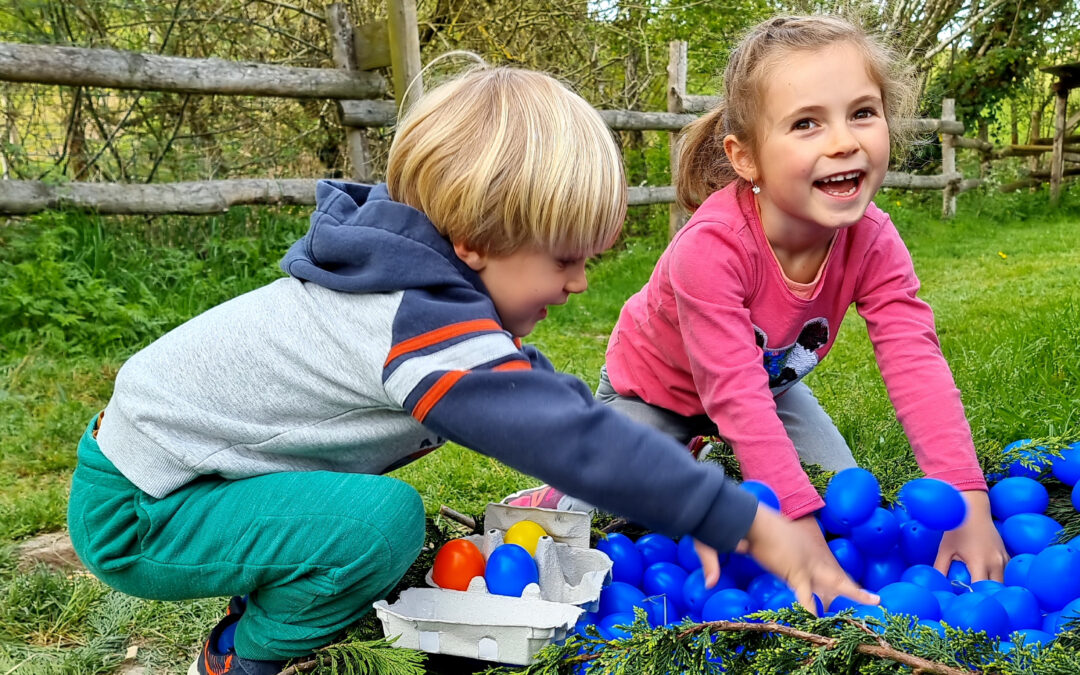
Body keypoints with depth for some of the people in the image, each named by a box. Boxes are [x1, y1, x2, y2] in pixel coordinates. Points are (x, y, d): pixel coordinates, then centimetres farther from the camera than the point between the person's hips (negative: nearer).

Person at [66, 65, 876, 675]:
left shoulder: (418, 282, -1)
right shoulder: (423, 326, -31)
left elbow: (548, 397, 4)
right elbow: (575, 438, -34)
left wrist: (682, 503, 1)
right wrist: (751, 525, -26)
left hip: (160, 448, 9)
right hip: (135, 515, -9)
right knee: (381, 522, -24)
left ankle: (270, 600, 21)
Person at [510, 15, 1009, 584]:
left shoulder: (873, 242, -25)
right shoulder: (710, 248, -42)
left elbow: (915, 363, -30)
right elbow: (735, 394, -42)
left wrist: (967, 498, -40)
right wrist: (799, 520, -44)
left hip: (771, 382, 5)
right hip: (654, 387, -4)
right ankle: (558, 500, 28)